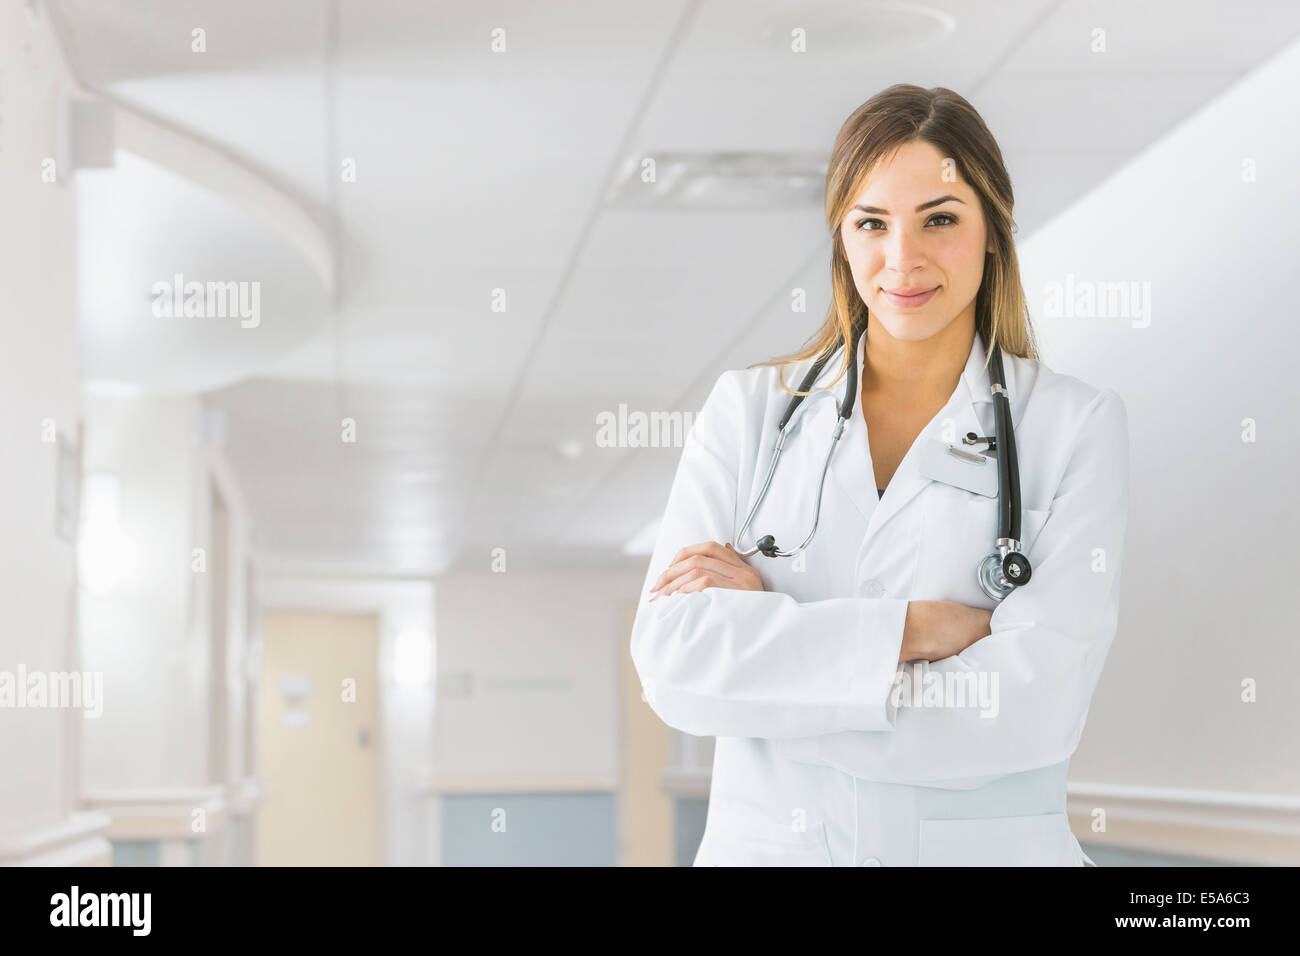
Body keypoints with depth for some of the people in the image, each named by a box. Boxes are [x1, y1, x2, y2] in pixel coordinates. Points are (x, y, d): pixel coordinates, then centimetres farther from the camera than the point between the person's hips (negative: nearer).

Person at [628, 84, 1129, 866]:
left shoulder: (1078, 425, 1)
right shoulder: (749, 409, 6)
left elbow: (1036, 707, -10)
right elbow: (672, 657, -5)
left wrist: (762, 623, -8)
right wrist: (913, 628, -13)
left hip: (986, 844, -1)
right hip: (766, 839, 1)